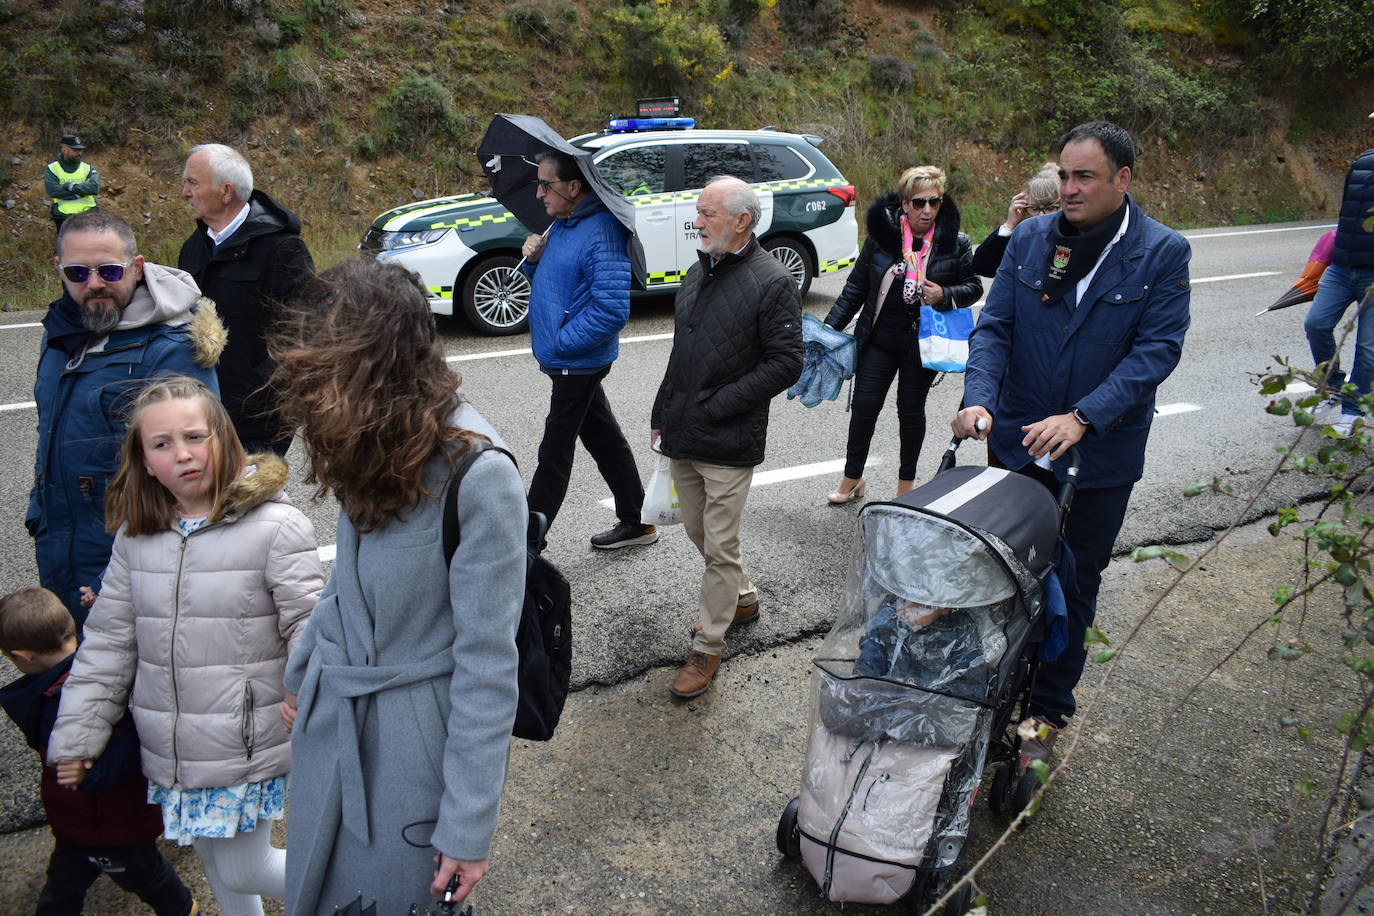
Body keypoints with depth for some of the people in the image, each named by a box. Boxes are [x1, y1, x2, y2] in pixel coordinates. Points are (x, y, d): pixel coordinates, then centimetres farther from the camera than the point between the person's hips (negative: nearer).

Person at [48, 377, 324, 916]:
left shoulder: (276, 527, -16)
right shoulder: (135, 537, 2)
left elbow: (309, 624, -15)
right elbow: (108, 641, 8)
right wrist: (77, 735, 9)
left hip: (248, 748, -6)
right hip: (170, 751, 6)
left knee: (242, 871, 4)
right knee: (212, 860, 21)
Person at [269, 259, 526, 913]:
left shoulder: (478, 476, -26)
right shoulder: (376, 448, -3)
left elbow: (486, 663, -22)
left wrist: (468, 827, -18)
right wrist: (301, 676, 18)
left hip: (417, 743, -7)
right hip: (331, 722, 7)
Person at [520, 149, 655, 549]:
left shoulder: (602, 233, -21)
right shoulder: (563, 224, 10)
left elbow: (612, 310, -28)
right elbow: (551, 284, 20)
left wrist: (561, 342, -21)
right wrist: (534, 260, -1)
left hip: (576, 363, -10)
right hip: (571, 362, 10)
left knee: (554, 455, -1)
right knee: (605, 440, 18)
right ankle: (635, 523, 31)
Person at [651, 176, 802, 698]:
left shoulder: (772, 282, -12)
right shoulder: (698, 273, 12)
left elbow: (785, 364, -16)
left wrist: (715, 406, -17)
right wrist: (661, 416, 15)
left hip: (729, 443, -8)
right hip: (682, 438, 8)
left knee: (719, 546, 1)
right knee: (698, 533, 20)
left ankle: (708, 647, 15)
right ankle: (743, 599, 43)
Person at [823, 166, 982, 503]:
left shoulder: (955, 244, -4)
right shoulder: (880, 236, -2)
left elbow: (974, 286, 5)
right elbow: (855, 289, 4)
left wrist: (945, 295, -15)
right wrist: (829, 328, 0)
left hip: (923, 344, -1)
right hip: (878, 339, 1)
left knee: (911, 409, 10)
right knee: (864, 406, 2)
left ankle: (907, 479, 28)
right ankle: (852, 478, 20)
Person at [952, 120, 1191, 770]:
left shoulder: (1163, 253, -7)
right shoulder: (1030, 240, 0)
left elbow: (1158, 348, -14)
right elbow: (994, 326, -3)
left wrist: (1083, 417, -25)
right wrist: (978, 399, -20)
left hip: (1100, 457, -2)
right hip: (1015, 443, 2)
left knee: (1072, 589, 11)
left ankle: (1048, 713, 29)